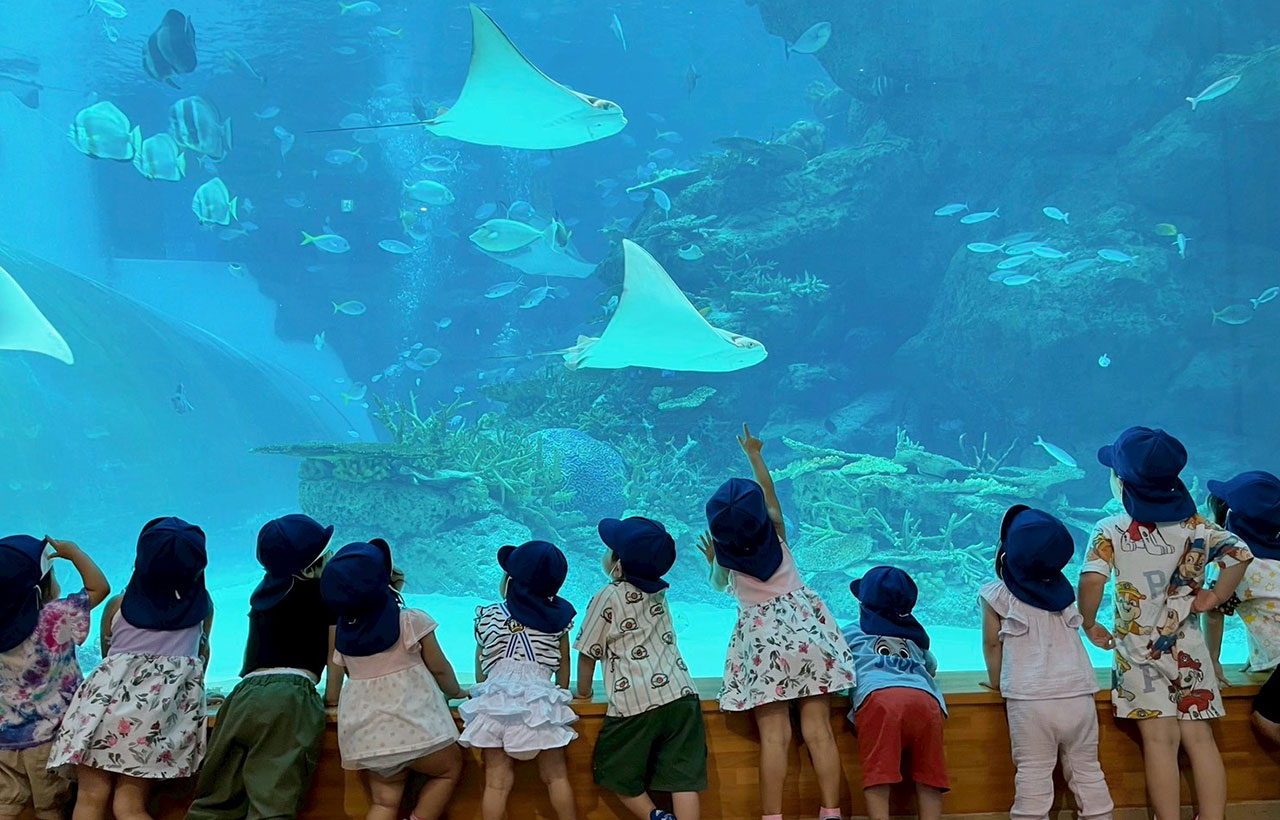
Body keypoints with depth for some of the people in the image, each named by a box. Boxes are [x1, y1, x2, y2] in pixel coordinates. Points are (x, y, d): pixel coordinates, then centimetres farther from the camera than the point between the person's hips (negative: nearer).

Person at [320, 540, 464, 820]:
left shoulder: (343, 633, 4)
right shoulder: (412, 621, -7)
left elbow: (353, 674, 13)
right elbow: (440, 669, 0)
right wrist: (456, 692, 20)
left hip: (366, 729, 5)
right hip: (409, 720, -5)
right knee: (450, 769, 15)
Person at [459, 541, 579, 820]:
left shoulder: (488, 616, 6)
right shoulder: (558, 618, 7)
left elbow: (481, 664, 14)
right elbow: (563, 662, 16)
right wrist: (562, 692, 31)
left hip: (495, 703, 0)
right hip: (540, 703, 0)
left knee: (497, 782, 2)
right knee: (556, 776, 13)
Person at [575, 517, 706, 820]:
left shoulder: (607, 598, -5)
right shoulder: (658, 592, 10)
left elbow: (588, 653, 3)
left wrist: (583, 690, 16)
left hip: (635, 704, -5)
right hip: (681, 695, 5)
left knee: (615, 773, 13)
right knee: (683, 778, 1)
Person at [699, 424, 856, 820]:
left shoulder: (727, 555, -2)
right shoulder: (775, 532, -1)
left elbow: (720, 584, 21)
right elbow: (769, 489, 19)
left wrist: (712, 560, 39)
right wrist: (753, 454, 32)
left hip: (762, 636, -2)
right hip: (805, 625, 2)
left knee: (774, 735, -4)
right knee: (819, 730, -1)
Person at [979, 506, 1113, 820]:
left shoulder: (997, 595, -1)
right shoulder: (1064, 591, 10)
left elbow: (992, 643, 6)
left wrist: (996, 681, 20)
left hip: (1030, 700, -4)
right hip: (1078, 692, 4)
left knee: (1033, 776, -3)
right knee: (1088, 772, 11)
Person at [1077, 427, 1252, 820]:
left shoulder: (1110, 531, -8)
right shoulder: (1194, 524, 2)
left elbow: (1092, 580, -21)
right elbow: (1240, 554, -7)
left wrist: (1089, 625, -6)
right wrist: (1214, 597, 4)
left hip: (1139, 651, -3)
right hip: (1188, 650, 3)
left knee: (1160, 740, -3)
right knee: (1200, 738, 5)